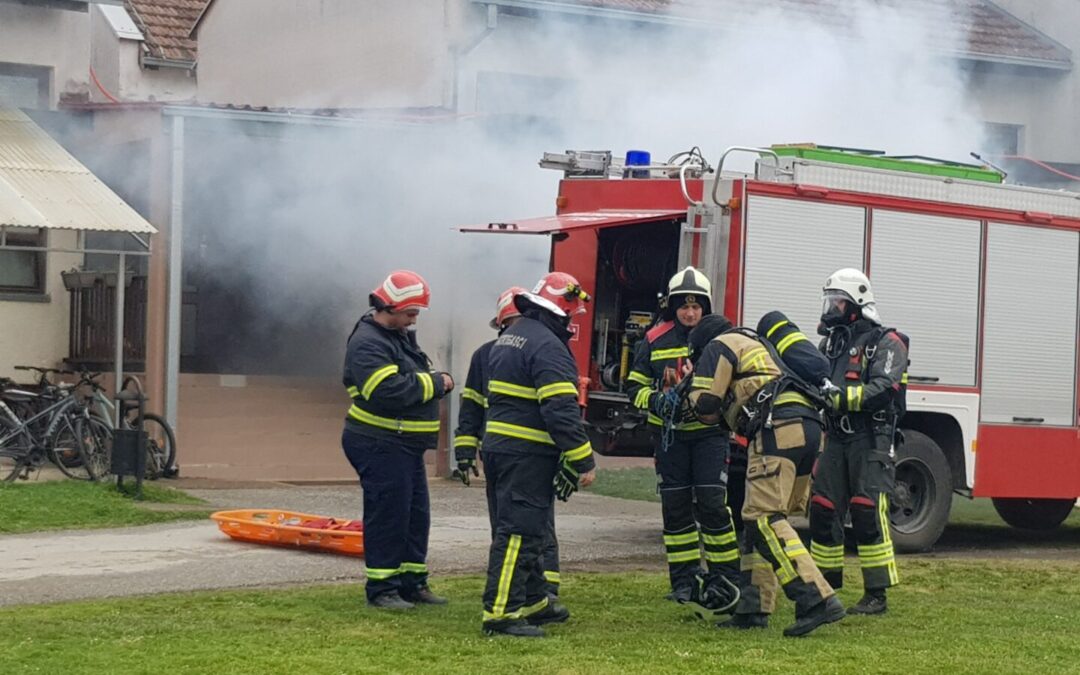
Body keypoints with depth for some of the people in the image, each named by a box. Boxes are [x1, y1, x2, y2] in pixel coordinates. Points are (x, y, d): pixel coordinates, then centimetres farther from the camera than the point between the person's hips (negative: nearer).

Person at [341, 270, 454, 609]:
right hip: (379, 445, -10)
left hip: (405, 445, 10)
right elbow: (389, 391, -29)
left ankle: (412, 582, 22)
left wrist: (439, 382, -1)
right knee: (387, 516, -5)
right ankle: (381, 588, 3)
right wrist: (435, 383, -18)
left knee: (416, 514, 14)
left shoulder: (402, 336, 16)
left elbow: (415, 380, 23)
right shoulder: (367, 343, -17)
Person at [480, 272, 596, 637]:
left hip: (498, 444, 10)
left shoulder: (509, 337, 17)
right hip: (527, 455, -10)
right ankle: (501, 612, -13)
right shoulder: (547, 345, -16)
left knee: (524, 529, 18)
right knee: (519, 531, -10)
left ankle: (533, 601, 28)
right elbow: (561, 410, -22)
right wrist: (583, 460, -18)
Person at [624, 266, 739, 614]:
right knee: (675, 507, 6)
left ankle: (724, 577, 0)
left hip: (708, 432, -2)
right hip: (669, 433, 2)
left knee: (712, 504, -10)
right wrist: (655, 400, -12)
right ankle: (684, 578, 15)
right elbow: (635, 385, 8)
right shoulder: (655, 341, 5)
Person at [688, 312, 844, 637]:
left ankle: (816, 599, -27)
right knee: (759, 521, 14)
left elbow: (707, 409, 6)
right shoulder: (759, 344, 38)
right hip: (809, 426, 9)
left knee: (764, 519, -15)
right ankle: (754, 608, 12)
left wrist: (692, 388, 25)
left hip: (779, 427, -9)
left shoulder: (719, 345, 12)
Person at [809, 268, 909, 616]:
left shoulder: (885, 343, -5)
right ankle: (826, 584, 17)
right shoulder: (832, 342, 19)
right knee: (823, 509, 6)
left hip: (870, 440, -7)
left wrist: (838, 395, -27)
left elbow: (883, 390, -19)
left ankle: (876, 594, -9)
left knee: (867, 512, -12)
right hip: (837, 439, 7)